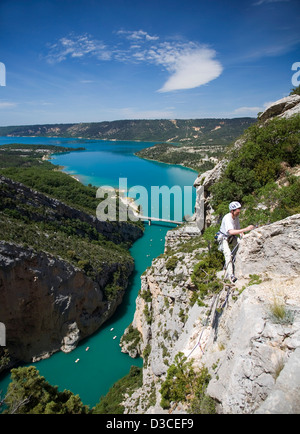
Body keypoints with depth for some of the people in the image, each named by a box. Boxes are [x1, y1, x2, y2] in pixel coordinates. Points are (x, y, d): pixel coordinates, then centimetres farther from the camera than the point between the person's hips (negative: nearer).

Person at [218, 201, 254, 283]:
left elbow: (238, 229, 1)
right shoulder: (227, 218, -29)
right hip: (224, 238, -8)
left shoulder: (236, 217, -4)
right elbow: (231, 231, -43)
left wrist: (243, 236, -20)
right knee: (228, 254, -24)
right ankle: (231, 275, -25)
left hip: (232, 237, 8)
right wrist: (246, 229, -47)